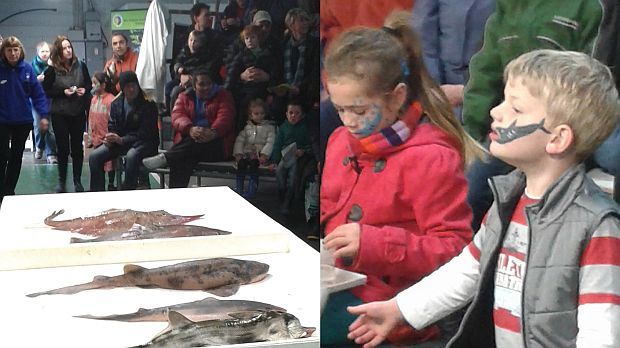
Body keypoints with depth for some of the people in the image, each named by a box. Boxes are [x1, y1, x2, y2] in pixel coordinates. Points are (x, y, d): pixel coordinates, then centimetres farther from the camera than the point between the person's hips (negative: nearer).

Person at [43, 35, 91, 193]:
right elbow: (46, 90, -3)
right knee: (63, 148, 3)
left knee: (77, 147, 7)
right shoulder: (52, 70, -6)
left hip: (78, 113, 2)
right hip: (60, 114, -2)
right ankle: (61, 181, 15)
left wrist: (85, 90, -10)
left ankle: (77, 181, 16)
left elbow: (89, 84, 12)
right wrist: (63, 92, -15)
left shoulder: (81, 66, 0)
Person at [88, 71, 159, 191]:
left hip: (145, 142, -5)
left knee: (131, 156, -39)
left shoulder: (148, 104, -12)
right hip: (120, 142, 6)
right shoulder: (116, 103, 5)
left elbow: (145, 133, -15)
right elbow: (112, 126, 12)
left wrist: (122, 140, -23)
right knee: (94, 156, -13)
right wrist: (110, 138, -13)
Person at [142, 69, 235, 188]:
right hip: (188, 140, 1)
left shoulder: (223, 96, 10)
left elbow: (225, 117, -8)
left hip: (217, 144, -1)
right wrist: (190, 129, -26)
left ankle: (164, 157, -36)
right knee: (183, 158, -34)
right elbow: (177, 116, -1)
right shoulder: (185, 97, 18)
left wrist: (213, 132, -32)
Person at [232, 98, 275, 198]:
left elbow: (270, 142, -3)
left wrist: (264, 155, -17)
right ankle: (239, 188, -23)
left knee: (253, 162, -32)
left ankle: (252, 189, -32)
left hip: (260, 154, -3)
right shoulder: (247, 127, 18)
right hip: (246, 152, 3)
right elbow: (239, 140, 10)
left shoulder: (269, 126, 9)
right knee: (241, 162, -27)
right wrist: (238, 153, -6)